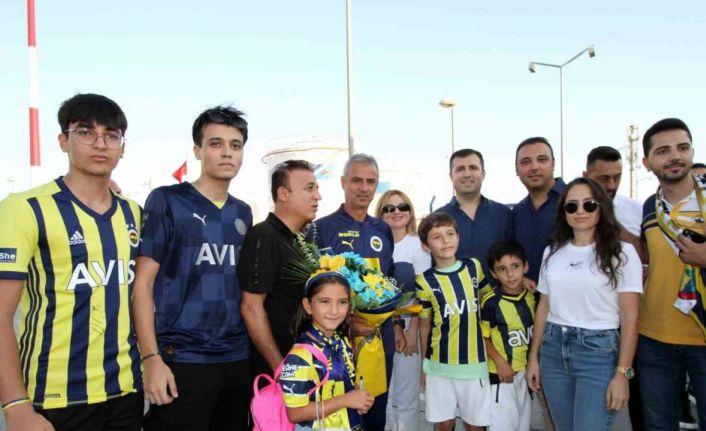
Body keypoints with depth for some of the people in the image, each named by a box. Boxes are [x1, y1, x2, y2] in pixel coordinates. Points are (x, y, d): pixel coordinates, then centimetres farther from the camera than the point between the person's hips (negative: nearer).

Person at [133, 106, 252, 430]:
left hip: (238, 358, 5)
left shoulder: (243, 212, 10)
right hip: (181, 359, -5)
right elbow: (142, 284, -8)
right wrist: (151, 358, -15)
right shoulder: (166, 200, -6)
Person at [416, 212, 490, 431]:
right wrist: (423, 365, 6)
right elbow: (425, 325, 1)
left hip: (474, 361, 1)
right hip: (439, 363, -1)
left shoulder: (474, 267, -1)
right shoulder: (425, 282, -8)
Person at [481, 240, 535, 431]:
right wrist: (499, 361, -20)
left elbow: (533, 331, 11)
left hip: (526, 370, 6)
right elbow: (483, 337, -11)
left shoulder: (531, 296, -2)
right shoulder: (491, 302, -19)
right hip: (501, 372, -5)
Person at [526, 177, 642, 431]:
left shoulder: (622, 252, -4)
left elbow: (630, 317, -7)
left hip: (599, 351, -4)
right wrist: (533, 356, 10)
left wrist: (622, 373, -12)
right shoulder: (552, 252, 9)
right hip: (553, 350, 4)